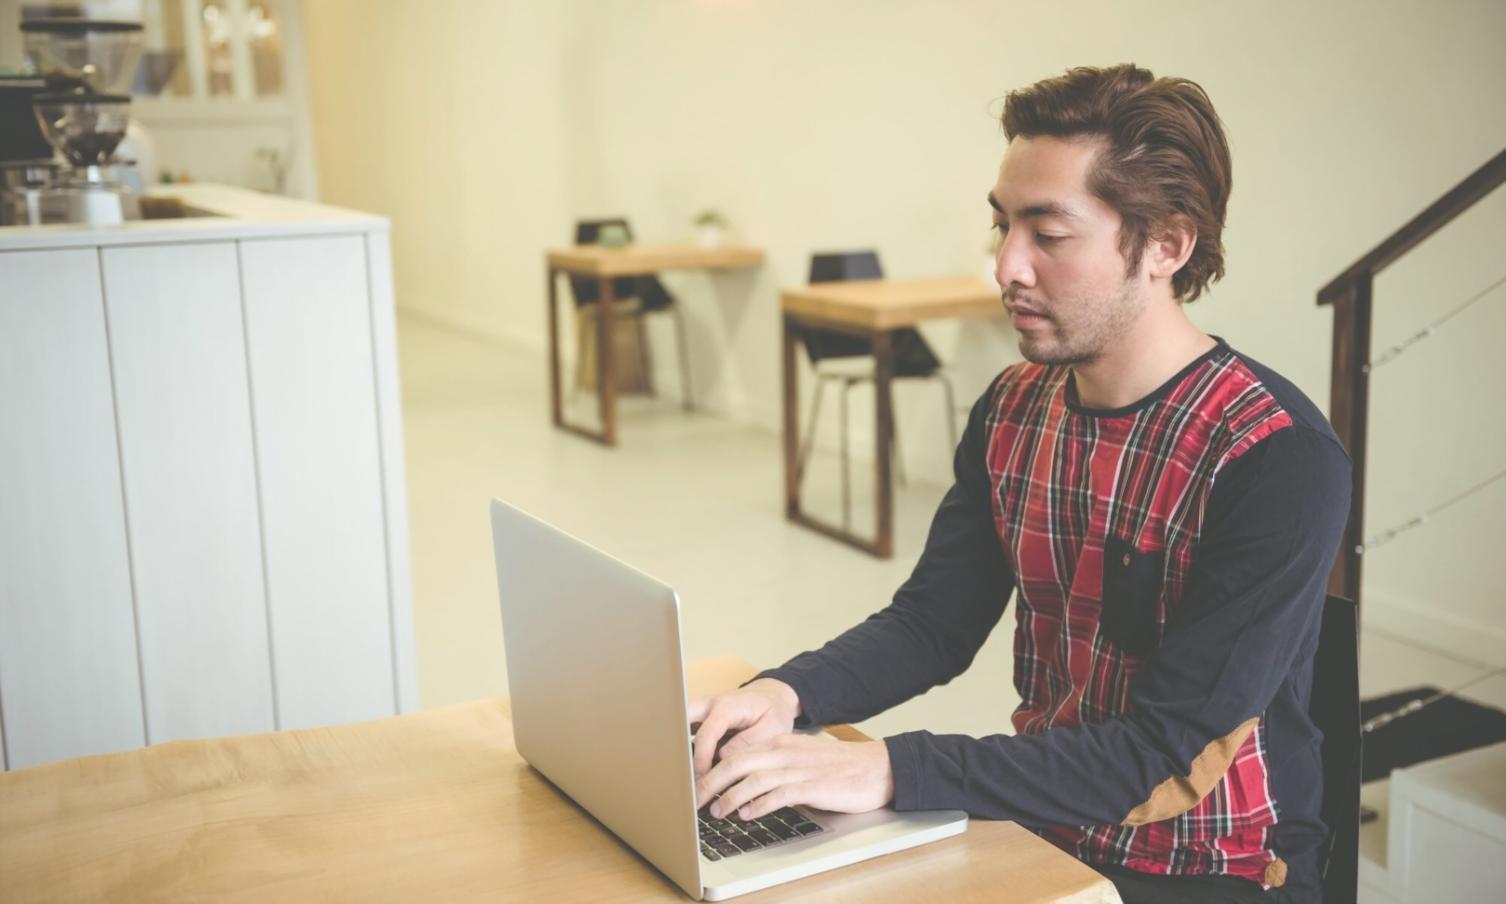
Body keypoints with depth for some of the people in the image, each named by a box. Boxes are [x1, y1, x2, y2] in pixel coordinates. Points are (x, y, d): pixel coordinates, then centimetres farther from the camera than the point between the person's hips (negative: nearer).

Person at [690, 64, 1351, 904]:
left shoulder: (1279, 457, -22)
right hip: (1042, 828, 6)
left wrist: (887, 771, -33)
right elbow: (932, 622, 4)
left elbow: (1161, 755, -25)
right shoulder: (1015, 410, -1)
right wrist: (787, 693, -16)